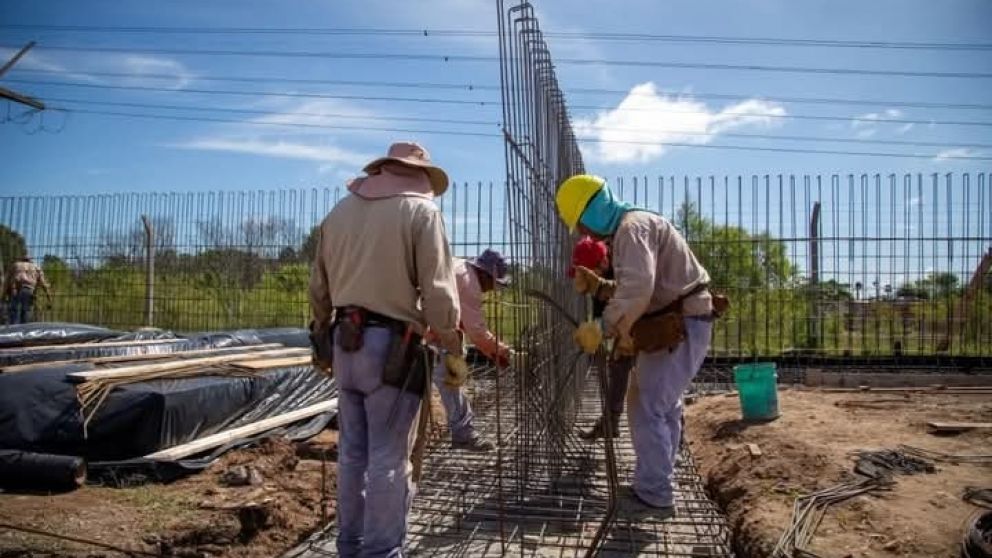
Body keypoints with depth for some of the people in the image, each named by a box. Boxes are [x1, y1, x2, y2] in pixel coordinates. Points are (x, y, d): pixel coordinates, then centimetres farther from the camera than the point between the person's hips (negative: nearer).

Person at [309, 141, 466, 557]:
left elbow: (319, 288, 16)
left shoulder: (340, 211, 13)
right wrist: (454, 351, -3)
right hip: (392, 346, -6)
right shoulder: (421, 209, -5)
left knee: (353, 454, 16)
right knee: (388, 460, 1)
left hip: (346, 342, 6)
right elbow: (439, 292, -11)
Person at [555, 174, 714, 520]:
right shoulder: (626, 230, 16)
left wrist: (601, 326, -35)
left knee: (647, 409, -8)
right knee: (661, 407, 18)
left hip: (681, 327, -11)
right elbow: (638, 287, 22)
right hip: (675, 325, 11)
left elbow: (639, 287, -34)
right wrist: (599, 286, 9)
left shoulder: (632, 227, -17)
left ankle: (654, 496, 1)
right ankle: (654, 485, 29)